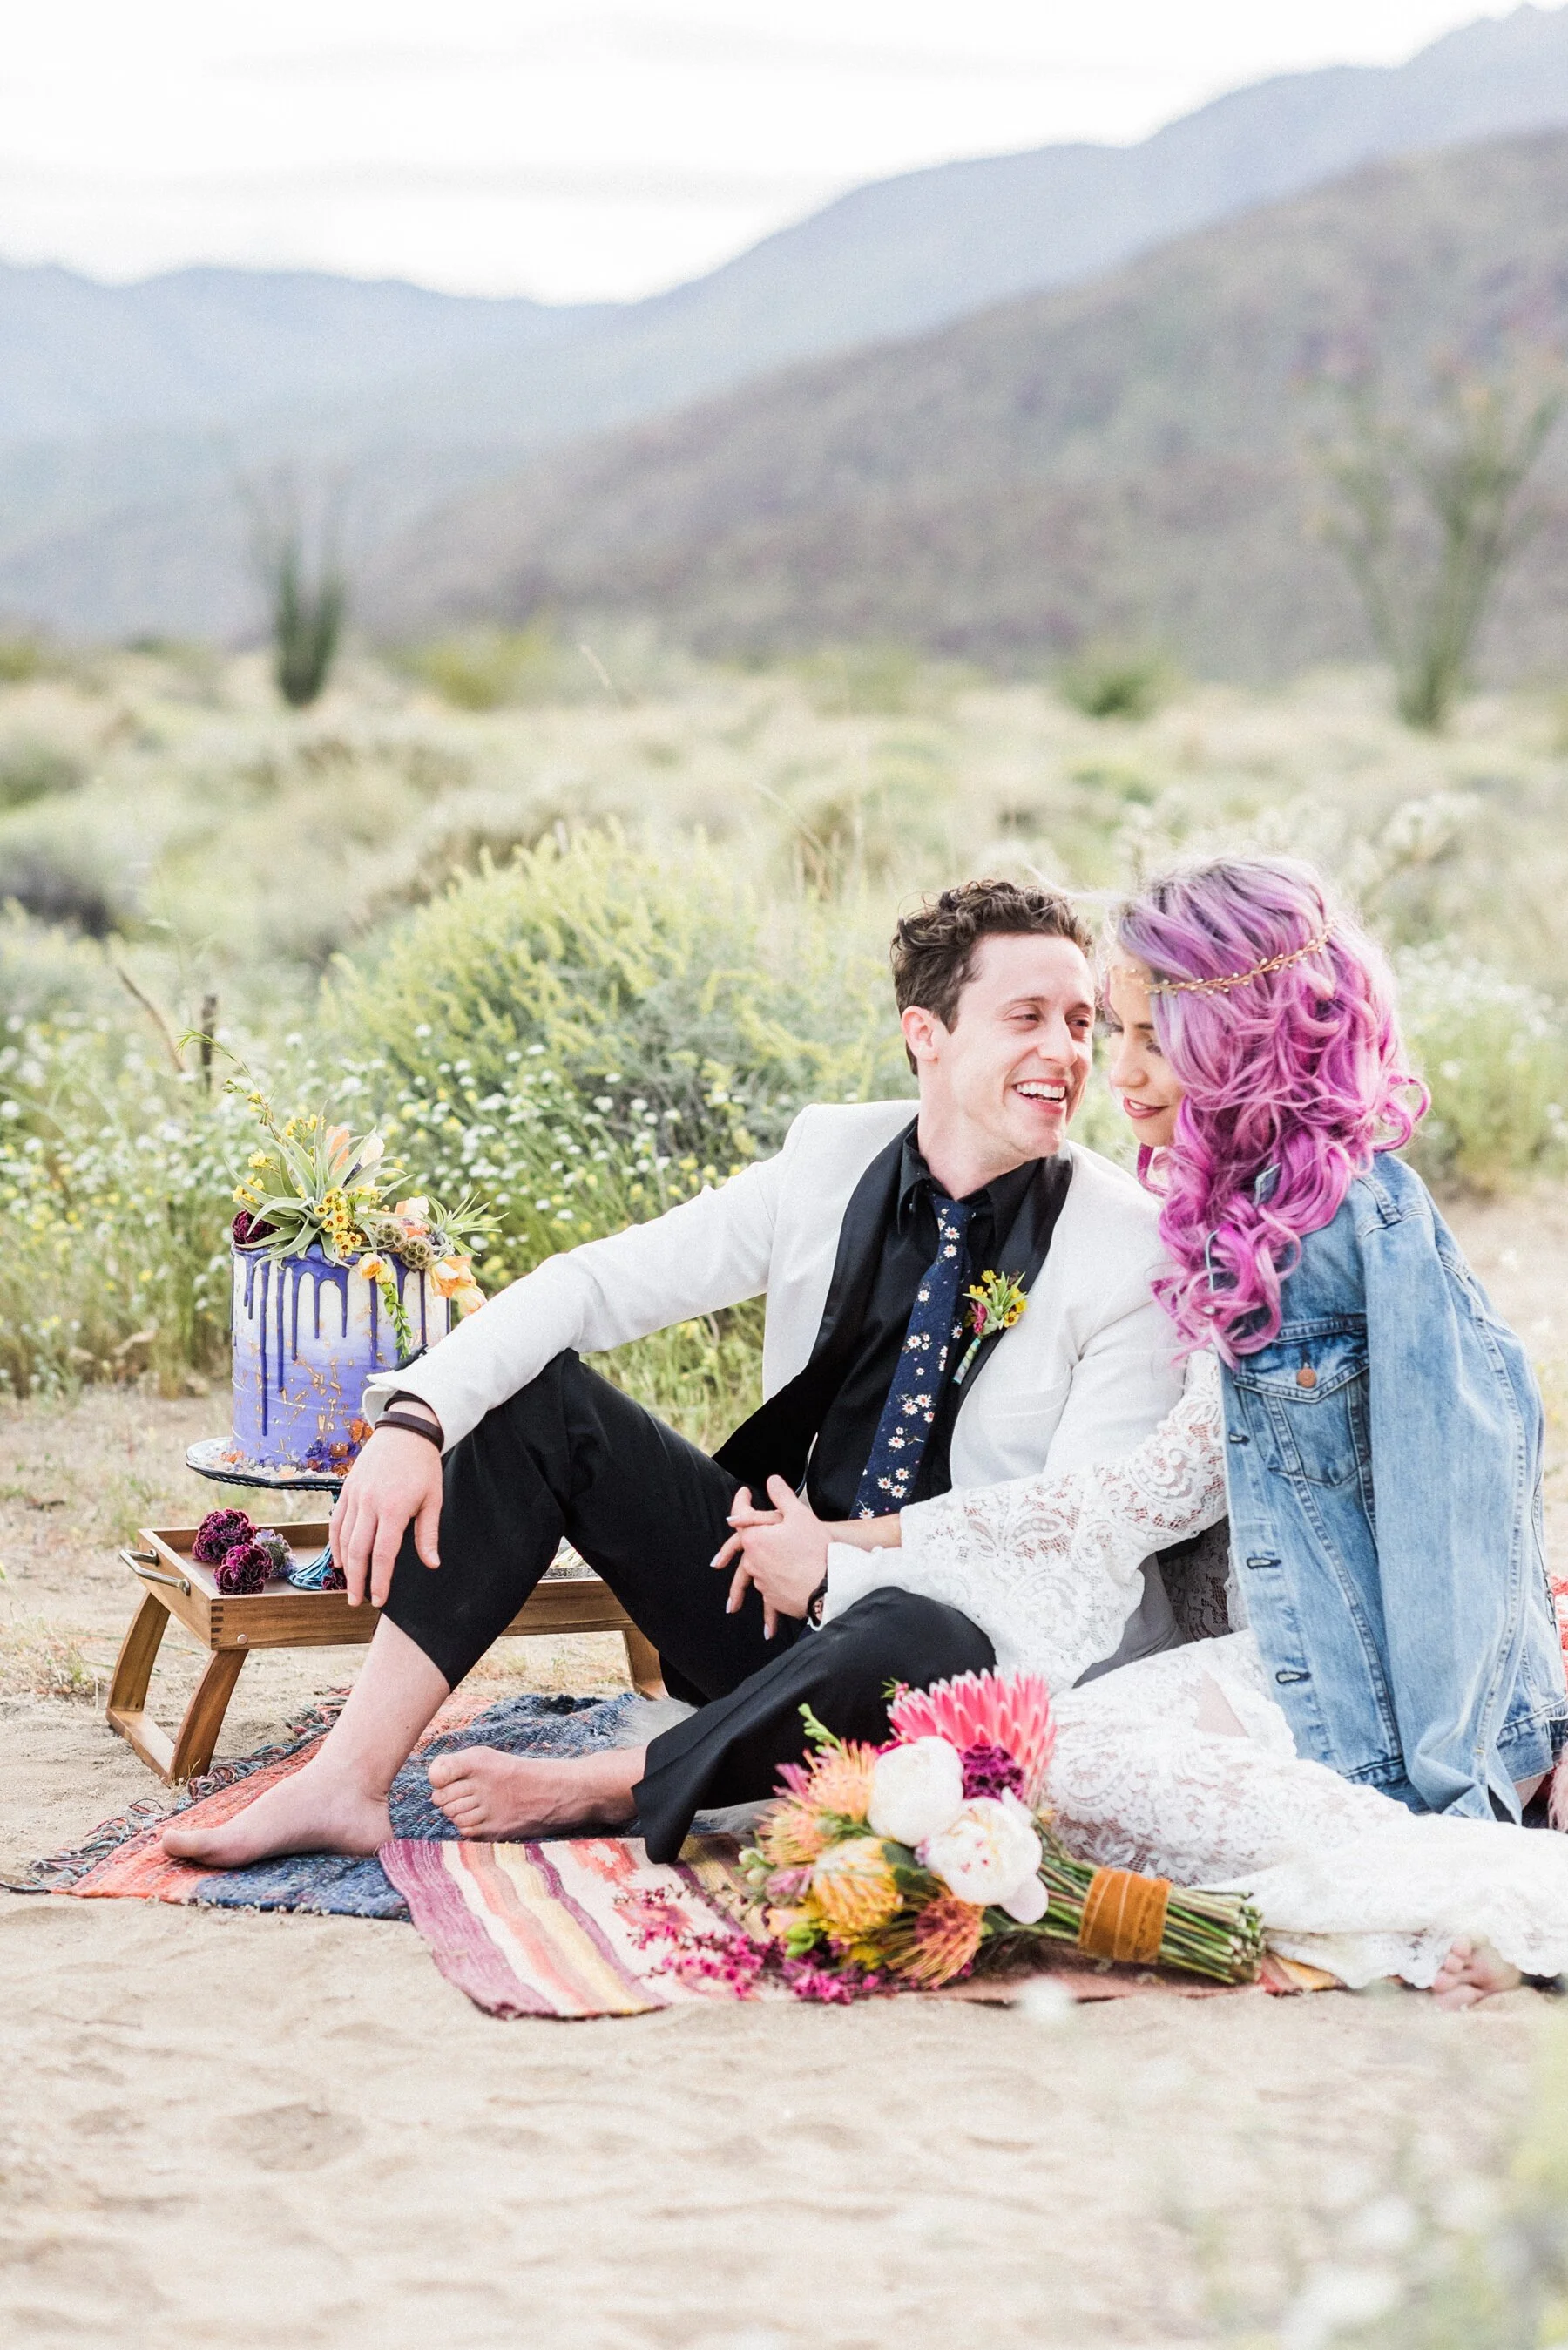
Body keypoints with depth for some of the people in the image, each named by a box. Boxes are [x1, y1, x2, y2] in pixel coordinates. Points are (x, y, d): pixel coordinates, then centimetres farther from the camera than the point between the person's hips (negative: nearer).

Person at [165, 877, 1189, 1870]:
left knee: (917, 1640, -41)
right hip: (789, 1602, 5)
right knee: (540, 1395, -7)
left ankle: (595, 1790, -17)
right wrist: (413, 1417, -18)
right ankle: (347, 1786, -14)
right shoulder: (834, 1160, -2)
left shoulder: (1137, 1252, -14)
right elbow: (596, 1284, -4)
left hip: (969, 1649, -5)